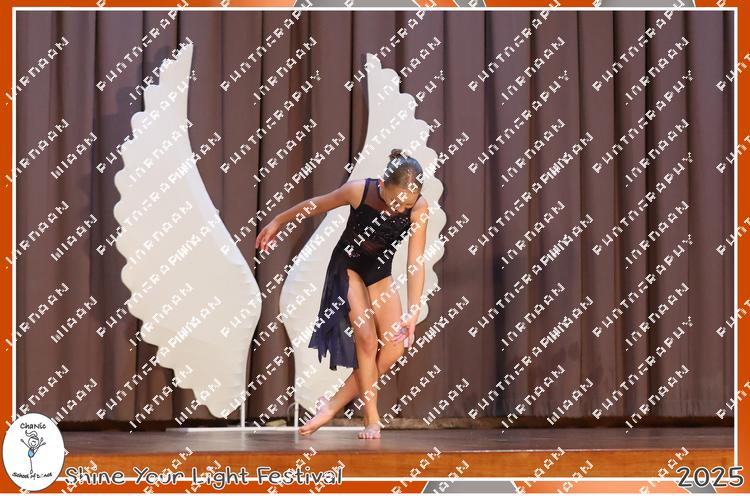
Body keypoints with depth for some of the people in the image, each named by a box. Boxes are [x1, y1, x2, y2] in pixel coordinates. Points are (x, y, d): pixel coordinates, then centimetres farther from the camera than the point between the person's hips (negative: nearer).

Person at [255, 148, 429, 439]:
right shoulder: (359, 191, -27)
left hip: (379, 273, 3)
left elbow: (416, 263, -22)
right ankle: (371, 420, -8)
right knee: (366, 338, -19)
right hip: (347, 267, -3)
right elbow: (315, 206, -9)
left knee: (394, 348, -10)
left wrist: (413, 312, -29)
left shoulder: (419, 207, -23)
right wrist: (278, 222, 5)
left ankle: (333, 405, -1)